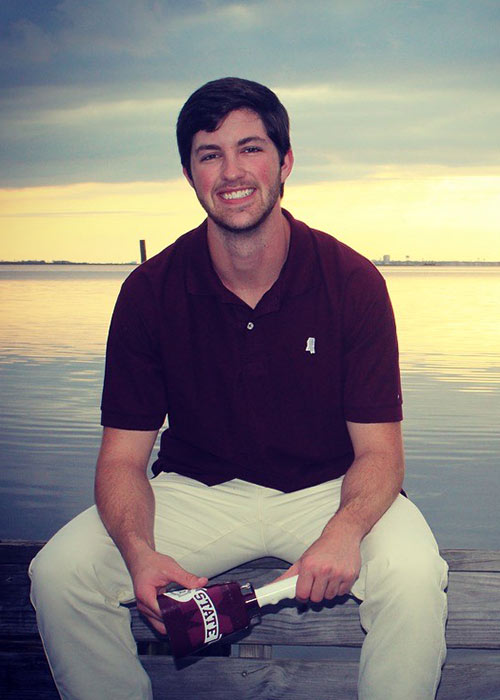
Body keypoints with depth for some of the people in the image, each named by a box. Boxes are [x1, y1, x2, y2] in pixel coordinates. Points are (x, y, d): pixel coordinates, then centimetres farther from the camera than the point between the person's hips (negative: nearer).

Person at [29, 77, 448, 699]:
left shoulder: (352, 281, -12)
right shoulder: (149, 291, -9)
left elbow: (378, 449, -11)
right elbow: (123, 455, -8)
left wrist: (344, 532, -34)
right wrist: (139, 551, -30)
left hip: (327, 490, -1)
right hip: (196, 489, 2)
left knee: (412, 573, -31)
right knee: (60, 573, -19)